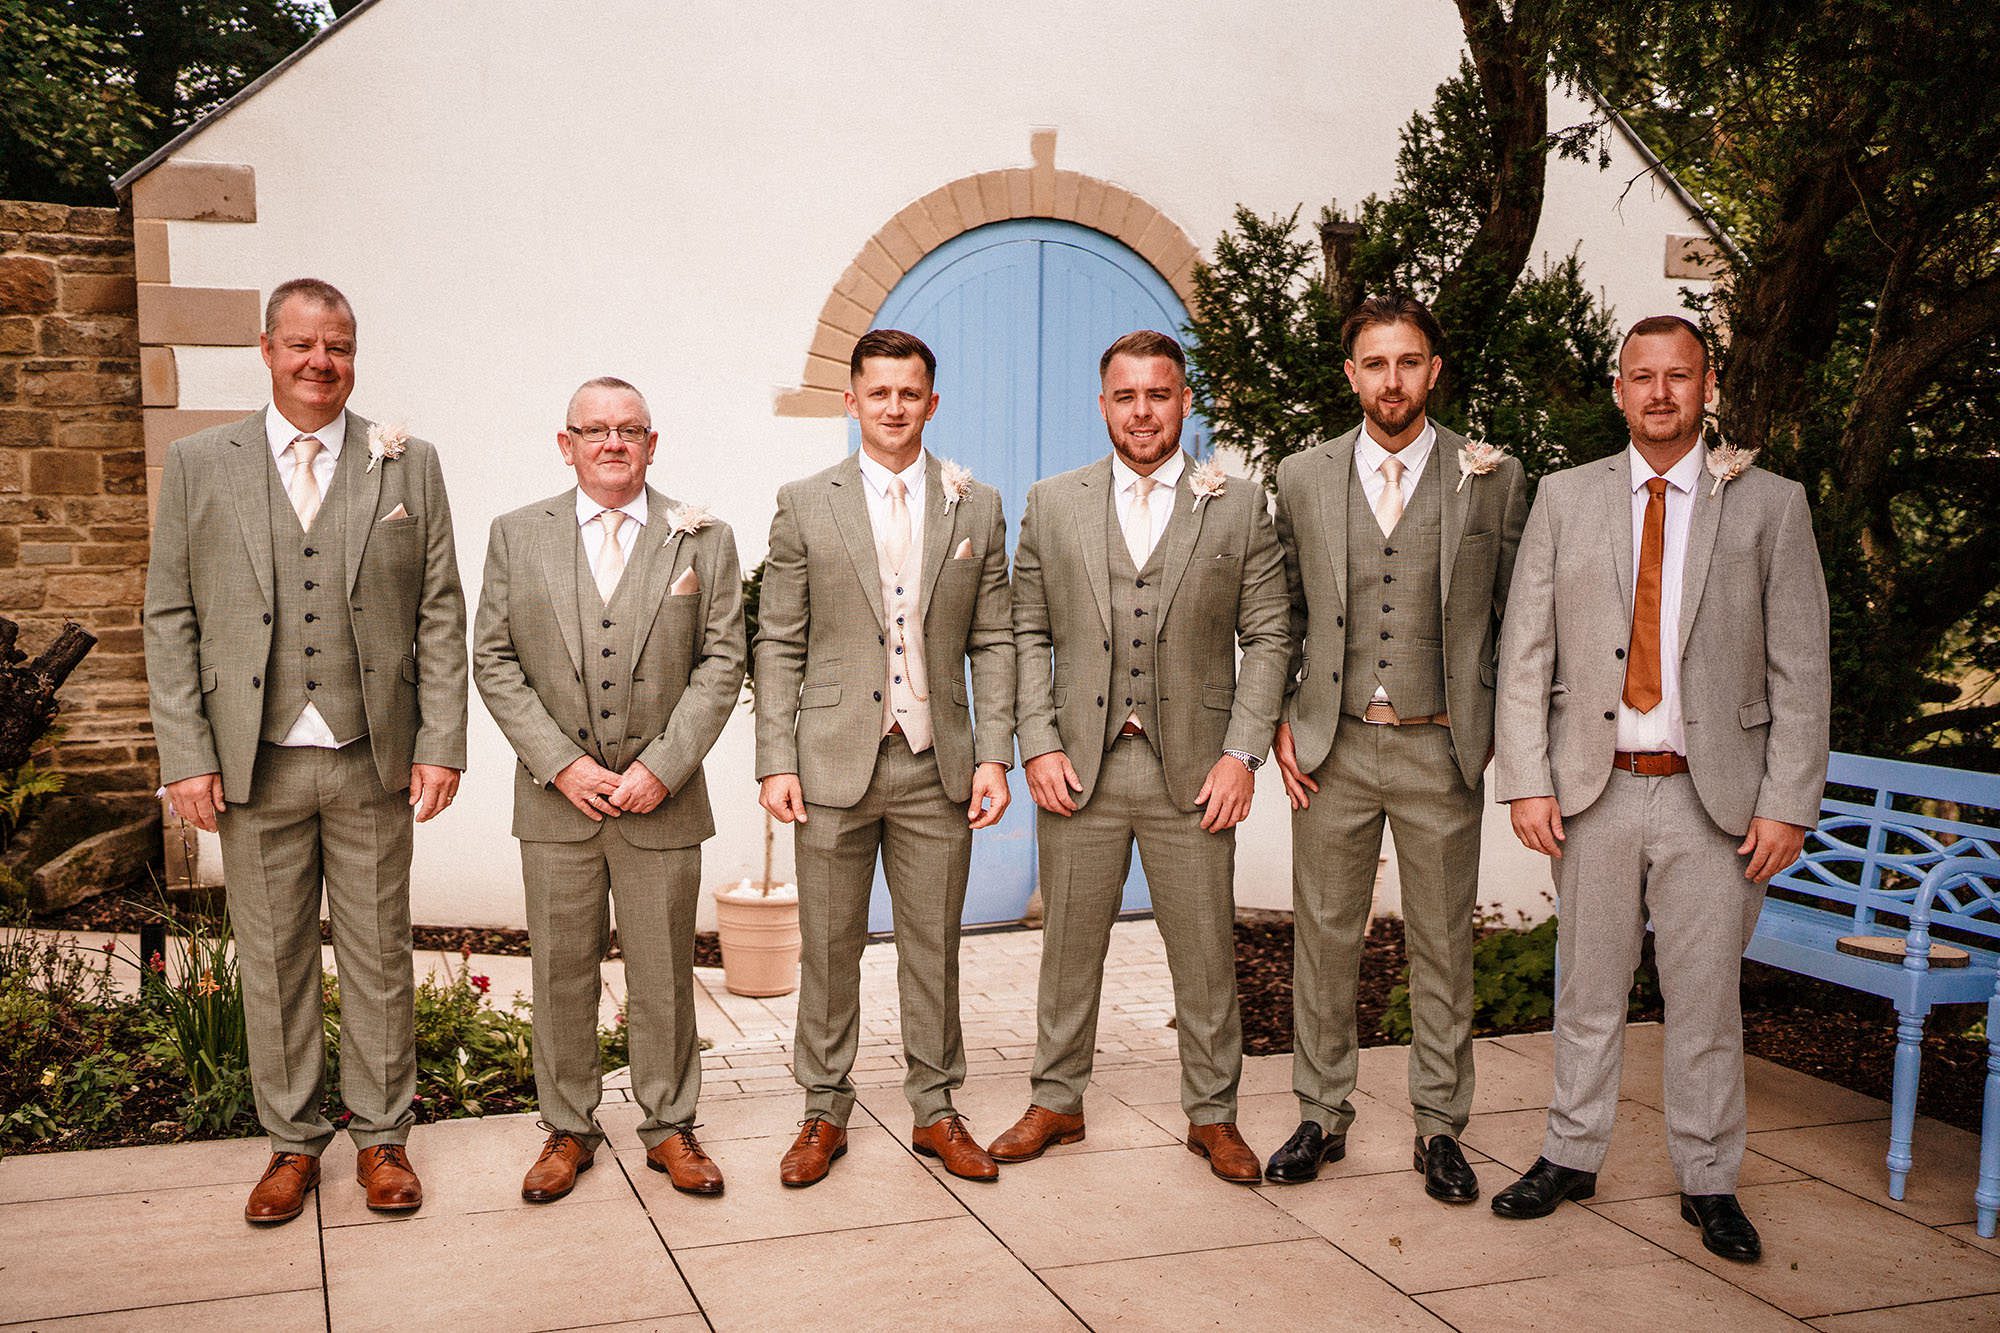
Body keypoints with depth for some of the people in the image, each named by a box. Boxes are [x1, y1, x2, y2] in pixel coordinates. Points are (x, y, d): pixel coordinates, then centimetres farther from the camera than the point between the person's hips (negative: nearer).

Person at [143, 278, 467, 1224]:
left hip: (374, 762, 0)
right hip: (254, 765, 1)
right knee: (272, 964, 10)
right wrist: (185, 755, -4)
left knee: (380, 958, 9)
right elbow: (170, 620, 3)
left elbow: (440, 614, 2)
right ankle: (291, 1140, 26)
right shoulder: (197, 464, 5)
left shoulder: (409, 465, 4)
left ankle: (381, 1137, 24)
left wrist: (441, 744, -4)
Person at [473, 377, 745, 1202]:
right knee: (561, 975, 8)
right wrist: (562, 764, -9)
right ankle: (568, 1130, 23)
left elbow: (721, 663, -1)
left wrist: (661, 767, -11)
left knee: (663, 975, 8)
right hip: (556, 798, 1)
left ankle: (669, 1128, 23)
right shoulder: (517, 536, 6)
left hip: (662, 800, 0)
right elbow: (495, 663, 2)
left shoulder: (704, 540, 3)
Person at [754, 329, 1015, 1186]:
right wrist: (775, 760, -5)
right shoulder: (806, 504, 4)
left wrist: (994, 754, -2)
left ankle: (935, 1110, 23)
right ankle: (825, 1113, 21)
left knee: (934, 947, 9)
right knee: (829, 948, 7)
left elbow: (993, 642, 7)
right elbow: (778, 645, 2)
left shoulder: (977, 506, 7)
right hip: (835, 763, -1)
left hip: (937, 765, 1)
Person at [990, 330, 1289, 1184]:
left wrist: (1242, 752, -7)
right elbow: (1028, 635, 7)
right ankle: (1056, 1102, 28)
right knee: (1069, 948, 11)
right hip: (1078, 769, 1)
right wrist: (1038, 745, -4)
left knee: (1205, 955, 7)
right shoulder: (1051, 504, 8)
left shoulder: (1240, 507, 4)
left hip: (1193, 772, -1)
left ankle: (1211, 1114, 24)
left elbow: (1267, 639, 3)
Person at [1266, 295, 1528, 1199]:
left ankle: (1439, 1125, 23)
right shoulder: (1302, 478, 5)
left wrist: (1507, 733, 2)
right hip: (1332, 748, 1)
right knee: (1324, 938, 8)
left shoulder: (1494, 480, 1)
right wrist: (1282, 722, 3)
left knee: (1443, 944, 8)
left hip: (1441, 750, -1)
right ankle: (1322, 1115, 23)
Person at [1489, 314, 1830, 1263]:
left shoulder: (1770, 505, 3)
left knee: (1707, 997, 7)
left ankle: (1708, 1181, 23)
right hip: (1593, 790, 1)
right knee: (1587, 986, 11)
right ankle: (1571, 1157, 26)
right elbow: (1523, 653, 4)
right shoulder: (1565, 499, 6)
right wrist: (1527, 782, -4)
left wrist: (1787, 803, -6)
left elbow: (1800, 670, 0)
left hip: (1714, 795, -1)